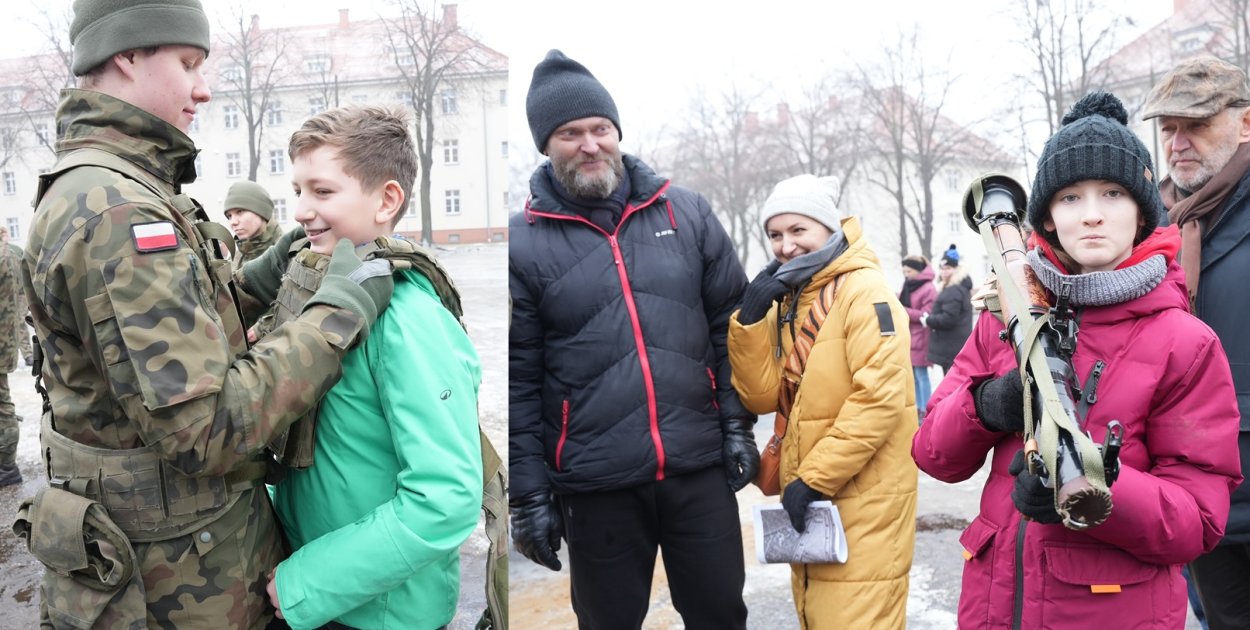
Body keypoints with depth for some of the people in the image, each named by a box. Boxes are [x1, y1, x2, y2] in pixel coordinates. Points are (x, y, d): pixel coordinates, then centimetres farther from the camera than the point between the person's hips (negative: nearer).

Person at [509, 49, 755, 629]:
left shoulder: (686, 212, 4)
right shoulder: (524, 241, -4)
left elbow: (730, 326, 9)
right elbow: (517, 379, -4)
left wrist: (737, 424, 4)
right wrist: (528, 490, -4)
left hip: (701, 468, 2)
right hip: (594, 484, -2)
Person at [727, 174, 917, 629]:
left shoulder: (864, 290, -13)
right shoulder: (786, 300, 9)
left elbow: (880, 397, -22)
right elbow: (763, 398, 1)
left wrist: (815, 478, -21)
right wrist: (750, 318, -11)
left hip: (864, 502, -7)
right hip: (808, 497, 8)